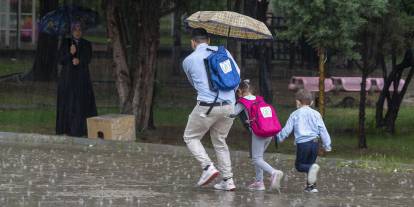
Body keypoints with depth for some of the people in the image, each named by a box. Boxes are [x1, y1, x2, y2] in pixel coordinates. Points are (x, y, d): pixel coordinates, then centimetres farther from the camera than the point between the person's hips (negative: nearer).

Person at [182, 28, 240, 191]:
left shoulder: (188, 61, 5)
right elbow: (237, 74, 10)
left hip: (207, 106, -4)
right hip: (229, 105, 4)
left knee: (191, 137, 14)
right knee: (220, 141, 19)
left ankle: (208, 167, -6)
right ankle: (228, 180, 12)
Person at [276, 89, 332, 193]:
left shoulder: (295, 115, 2)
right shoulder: (316, 114, 8)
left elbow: (287, 130, 4)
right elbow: (322, 130, 7)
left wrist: (279, 137, 23)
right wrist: (327, 144, 13)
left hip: (302, 143, -3)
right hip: (315, 142, 3)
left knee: (299, 165, 5)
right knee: (310, 163, 17)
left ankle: (312, 168, -26)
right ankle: (311, 186, 11)